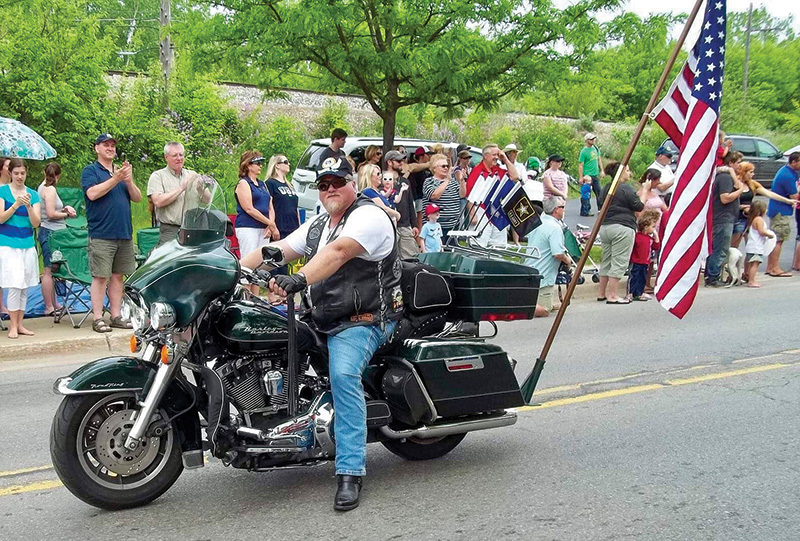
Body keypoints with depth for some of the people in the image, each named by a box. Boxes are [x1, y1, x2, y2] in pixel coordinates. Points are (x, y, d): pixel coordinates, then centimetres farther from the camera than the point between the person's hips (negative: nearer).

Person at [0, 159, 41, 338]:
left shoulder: (33, 195, 7)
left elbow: (36, 223, 1)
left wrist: (28, 206, -15)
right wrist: (16, 204, -19)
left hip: (28, 245, 4)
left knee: (24, 286, 5)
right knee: (14, 286, -10)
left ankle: (19, 324, 13)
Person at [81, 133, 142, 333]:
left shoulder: (122, 171, 18)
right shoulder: (90, 171, 2)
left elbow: (137, 198, 11)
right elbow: (92, 193, -15)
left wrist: (129, 180, -7)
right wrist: (115, 179, -17)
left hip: (124, 234, 5)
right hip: (101, 235, -5)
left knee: (117, 276, 9)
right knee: (100, 277, -5)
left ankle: (116, 316, 14)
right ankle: (98, 319, -1)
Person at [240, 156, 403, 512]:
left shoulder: (369, 216, -11)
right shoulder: (317, 225, 18)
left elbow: (338, 252, -29)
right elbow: (277, 251, 10)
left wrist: (299, 279, -44)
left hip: (363, 320, -9)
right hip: (321, 318, 9)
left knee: (343, 375, -30)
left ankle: (350, 472, -27)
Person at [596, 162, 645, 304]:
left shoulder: (607, 188, 13)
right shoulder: (626, 189, -9)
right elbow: (639, 207, -7)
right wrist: (644, 190, 4)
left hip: (605, 227, 8)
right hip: (622, 228, -8)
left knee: (606, 261, 14)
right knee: (619, 263, -5)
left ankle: (601, 293, 18)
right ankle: (612, 295, -6)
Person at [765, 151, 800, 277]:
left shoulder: (785, 170, 11)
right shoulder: (788, 176, -20)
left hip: (775, 209, 10)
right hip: (781, 211, -10)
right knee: (778, 240, -6)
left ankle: (770, 267, 18)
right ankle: (775, 269, -4)